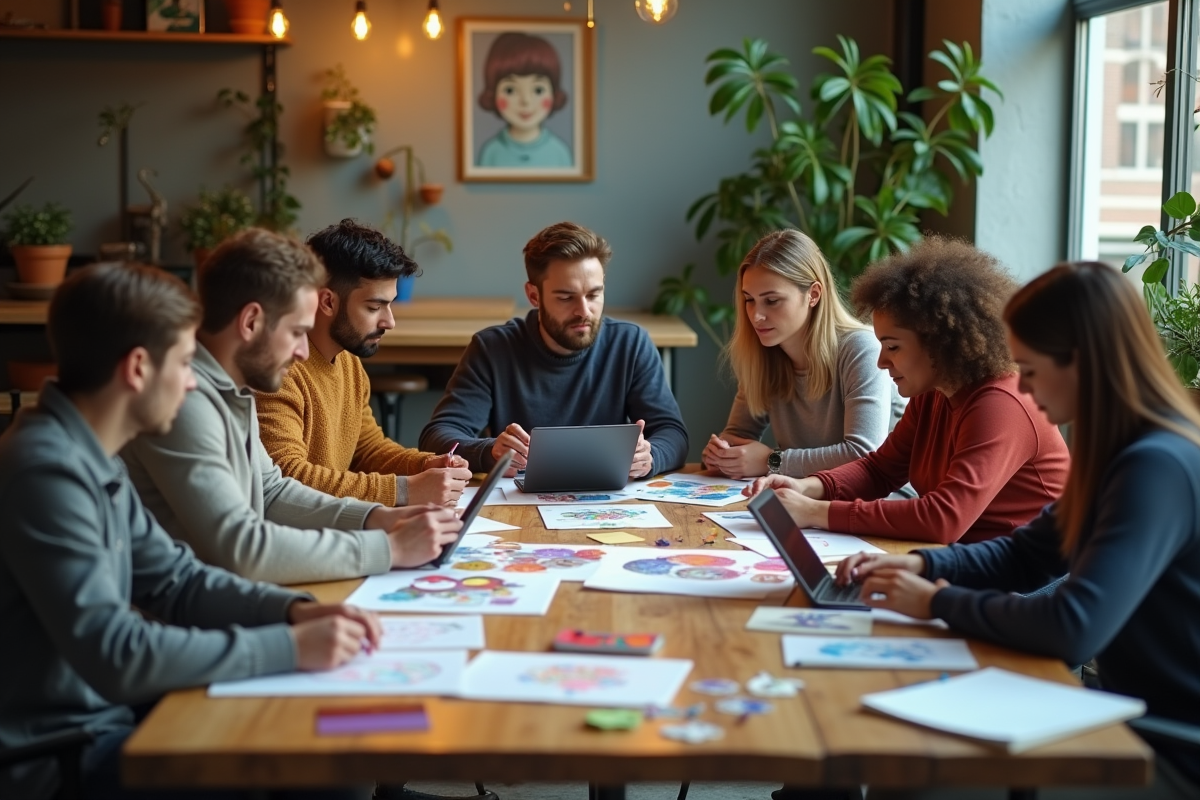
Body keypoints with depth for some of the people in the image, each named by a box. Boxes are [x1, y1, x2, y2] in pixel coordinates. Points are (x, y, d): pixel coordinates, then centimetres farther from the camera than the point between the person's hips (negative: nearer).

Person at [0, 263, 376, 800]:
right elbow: (115, 656, -29)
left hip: (102, 713, 9)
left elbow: (174, 580, 14)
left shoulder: (91, 458, 7)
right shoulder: (47, 470, -24)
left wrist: (295, 610, -3)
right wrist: (289, 648, -23)